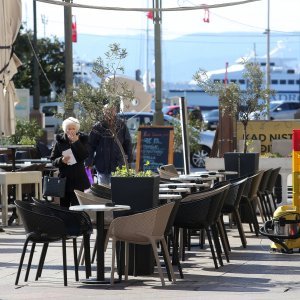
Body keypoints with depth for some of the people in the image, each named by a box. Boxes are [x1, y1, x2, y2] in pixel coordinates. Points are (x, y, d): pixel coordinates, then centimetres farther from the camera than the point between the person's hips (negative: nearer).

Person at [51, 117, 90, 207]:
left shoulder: (83, 139, 4)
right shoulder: (60, 140, 6)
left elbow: (85, 155, -10)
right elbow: (53, 160, 5)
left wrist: (76, 142, -15)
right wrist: (61, 160, -16)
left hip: (78, 179, -1)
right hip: (64, 177, 1)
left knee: (76, 206, -6)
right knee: (63, 205, 2)